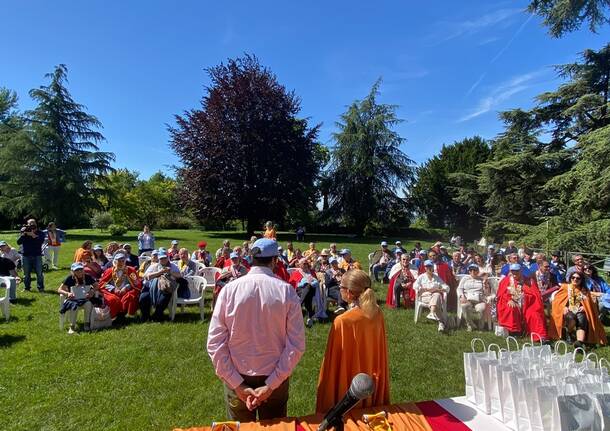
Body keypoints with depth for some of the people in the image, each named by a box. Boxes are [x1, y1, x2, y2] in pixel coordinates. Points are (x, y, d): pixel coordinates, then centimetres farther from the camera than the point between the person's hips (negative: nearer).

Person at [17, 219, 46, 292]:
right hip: (26, 256, 2)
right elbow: (18, 242, -4)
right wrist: (23, 234, -15)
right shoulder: (23, 232, 7)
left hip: (37, 256, -2)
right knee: (26, 273, 8)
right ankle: (27, 287, 20)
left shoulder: (40, 233, 2)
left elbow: (41, 241, -15)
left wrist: (33, 235, -22)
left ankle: (41, 288, 4)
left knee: (39, 273, -2)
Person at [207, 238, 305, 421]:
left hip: (237, 379, 1)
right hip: (276, 379, 0)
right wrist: (271, 385, -11)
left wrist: (237, 385, -9)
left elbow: (215, 343, -12)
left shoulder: (229, 289, -12)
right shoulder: (286, 291, -13)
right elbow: (297, 345, -14)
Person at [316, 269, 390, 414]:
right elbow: (380, 351, 2)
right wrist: (377, 376, 17)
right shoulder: (378, 313, -10)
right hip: (373, 382, 6)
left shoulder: (343, 321, -29)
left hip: (349, 384, -5)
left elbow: (334, 361, -19)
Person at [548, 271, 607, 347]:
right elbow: (557, 299, 5)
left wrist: (584, 307, -7)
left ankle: (580, 342, -49)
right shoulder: (565, 287, 10)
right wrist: (564, 307, -11)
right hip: (568, 311, -1)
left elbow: (589, 303, 15)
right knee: (571, 318, -36)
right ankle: (568, 333, -6)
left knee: (582, 320, -34)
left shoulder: (584, 290, 17)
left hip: (579, 311, 2)